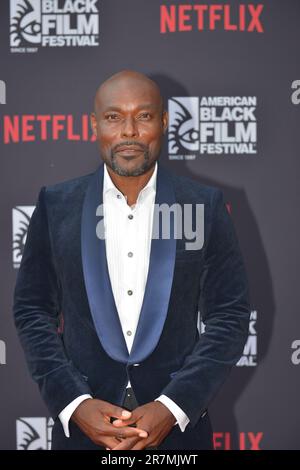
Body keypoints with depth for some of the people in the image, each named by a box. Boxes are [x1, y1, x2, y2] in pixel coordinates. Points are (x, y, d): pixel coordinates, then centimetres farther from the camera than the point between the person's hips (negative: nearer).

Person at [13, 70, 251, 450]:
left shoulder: (205, 206, -3)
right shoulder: (56, 205, 0)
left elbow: (230, 315, -3)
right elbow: (32, 310, 2)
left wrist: (173, 405, -12)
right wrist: (74, 402, -10)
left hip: (177, 423, 0)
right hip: (82, 423, 1)